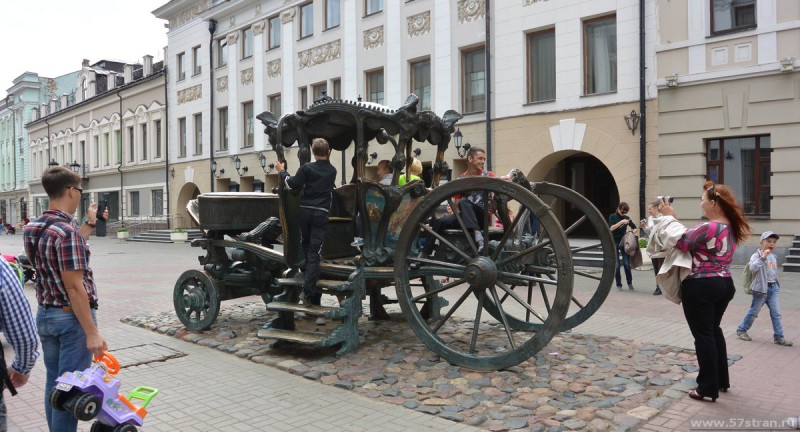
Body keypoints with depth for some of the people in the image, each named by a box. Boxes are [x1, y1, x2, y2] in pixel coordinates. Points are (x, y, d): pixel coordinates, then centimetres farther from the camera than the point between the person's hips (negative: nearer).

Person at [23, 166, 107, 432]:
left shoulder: (33, 228, 5)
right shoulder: (67, 231, -22)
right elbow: (74, 287, -24)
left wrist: (90, 224, 22)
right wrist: (92, 333, -22)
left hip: (45, 315, 9)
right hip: (71, 319, -9)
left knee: (54, 383, 18)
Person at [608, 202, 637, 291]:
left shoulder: (626, 218, 6)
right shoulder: (612, 217, -1)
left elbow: (635, 228, 14)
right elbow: (611, 228, -15)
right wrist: (621, 222, -24)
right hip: (615, 243, -2)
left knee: (627, 264, -4)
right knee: (617, 265, -1)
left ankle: (630, 283, 12)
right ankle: (619, 284, 9)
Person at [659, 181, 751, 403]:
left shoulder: (708, 228, -22)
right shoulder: (731, 228, 8)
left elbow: (679, 242, -15)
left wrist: (669, 217, -4)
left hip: (700, 287, -9)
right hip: (724, 284, 9)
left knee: (703, 335, 0)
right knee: (713, 330, 22)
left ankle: (708, 389, 7)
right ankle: (721, 380, 33)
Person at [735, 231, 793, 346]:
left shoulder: (773, 256, 11)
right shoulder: (756, 255, -13)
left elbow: (774, 272, 21)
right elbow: (753, 268, -31)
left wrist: (775, 285, 18)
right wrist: (763, 257, -35)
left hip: (773, 288, 7)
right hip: (761, 288, -6)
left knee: (776, 313, 4)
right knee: (753, 312, 4)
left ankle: (779, 337, 9)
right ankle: (741, 330, 19)